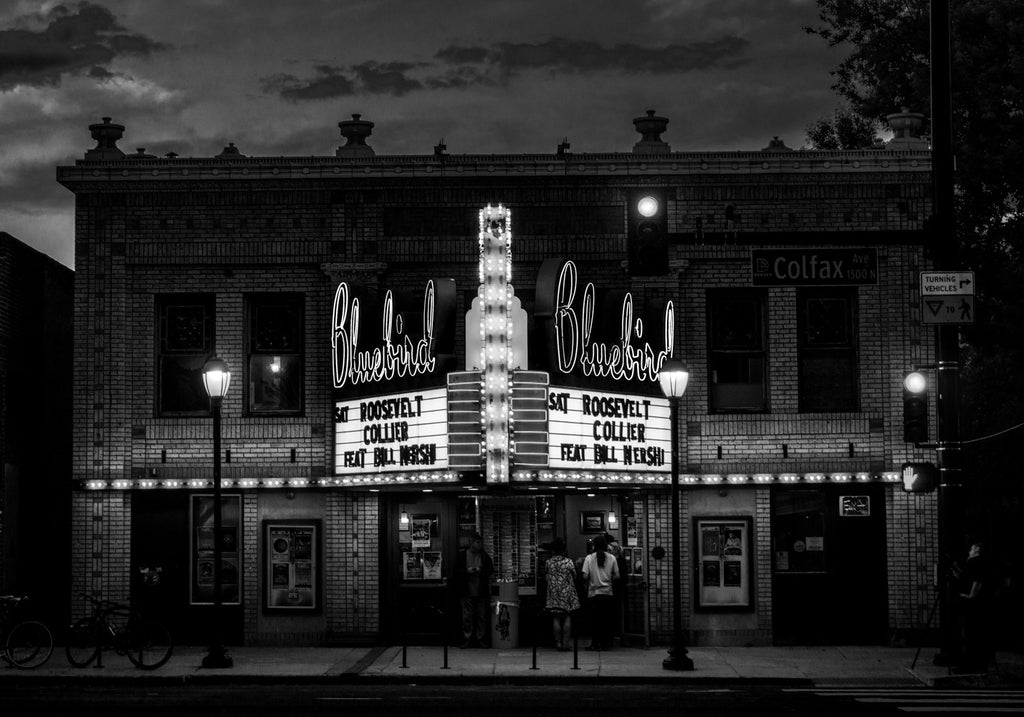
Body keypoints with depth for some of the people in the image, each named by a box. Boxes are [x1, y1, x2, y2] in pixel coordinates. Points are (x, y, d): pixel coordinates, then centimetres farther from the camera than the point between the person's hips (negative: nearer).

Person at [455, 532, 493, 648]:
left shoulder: (484, 556, 6)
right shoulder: (462, 555, 2)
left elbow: (491, 569, 6)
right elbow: (457, 570, 3)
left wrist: (480, 571, -12)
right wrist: (467, 571, -14)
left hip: (481, 591, 1)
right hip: (467, 592, -1)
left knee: (481, 616, 4)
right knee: (467, 616, -1)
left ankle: (481, 639, 10)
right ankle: (467, 639, 5)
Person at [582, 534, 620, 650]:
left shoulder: (589, 558, -4)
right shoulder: (612, 558, 0)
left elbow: (585, 576, -8)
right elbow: (616, 576, 1)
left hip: (594, 593, -1)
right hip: (608, 593, 1)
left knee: (595, 619, 4)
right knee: (607, 619, 7)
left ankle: (595, 643, 3)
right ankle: (606, 643, 7)